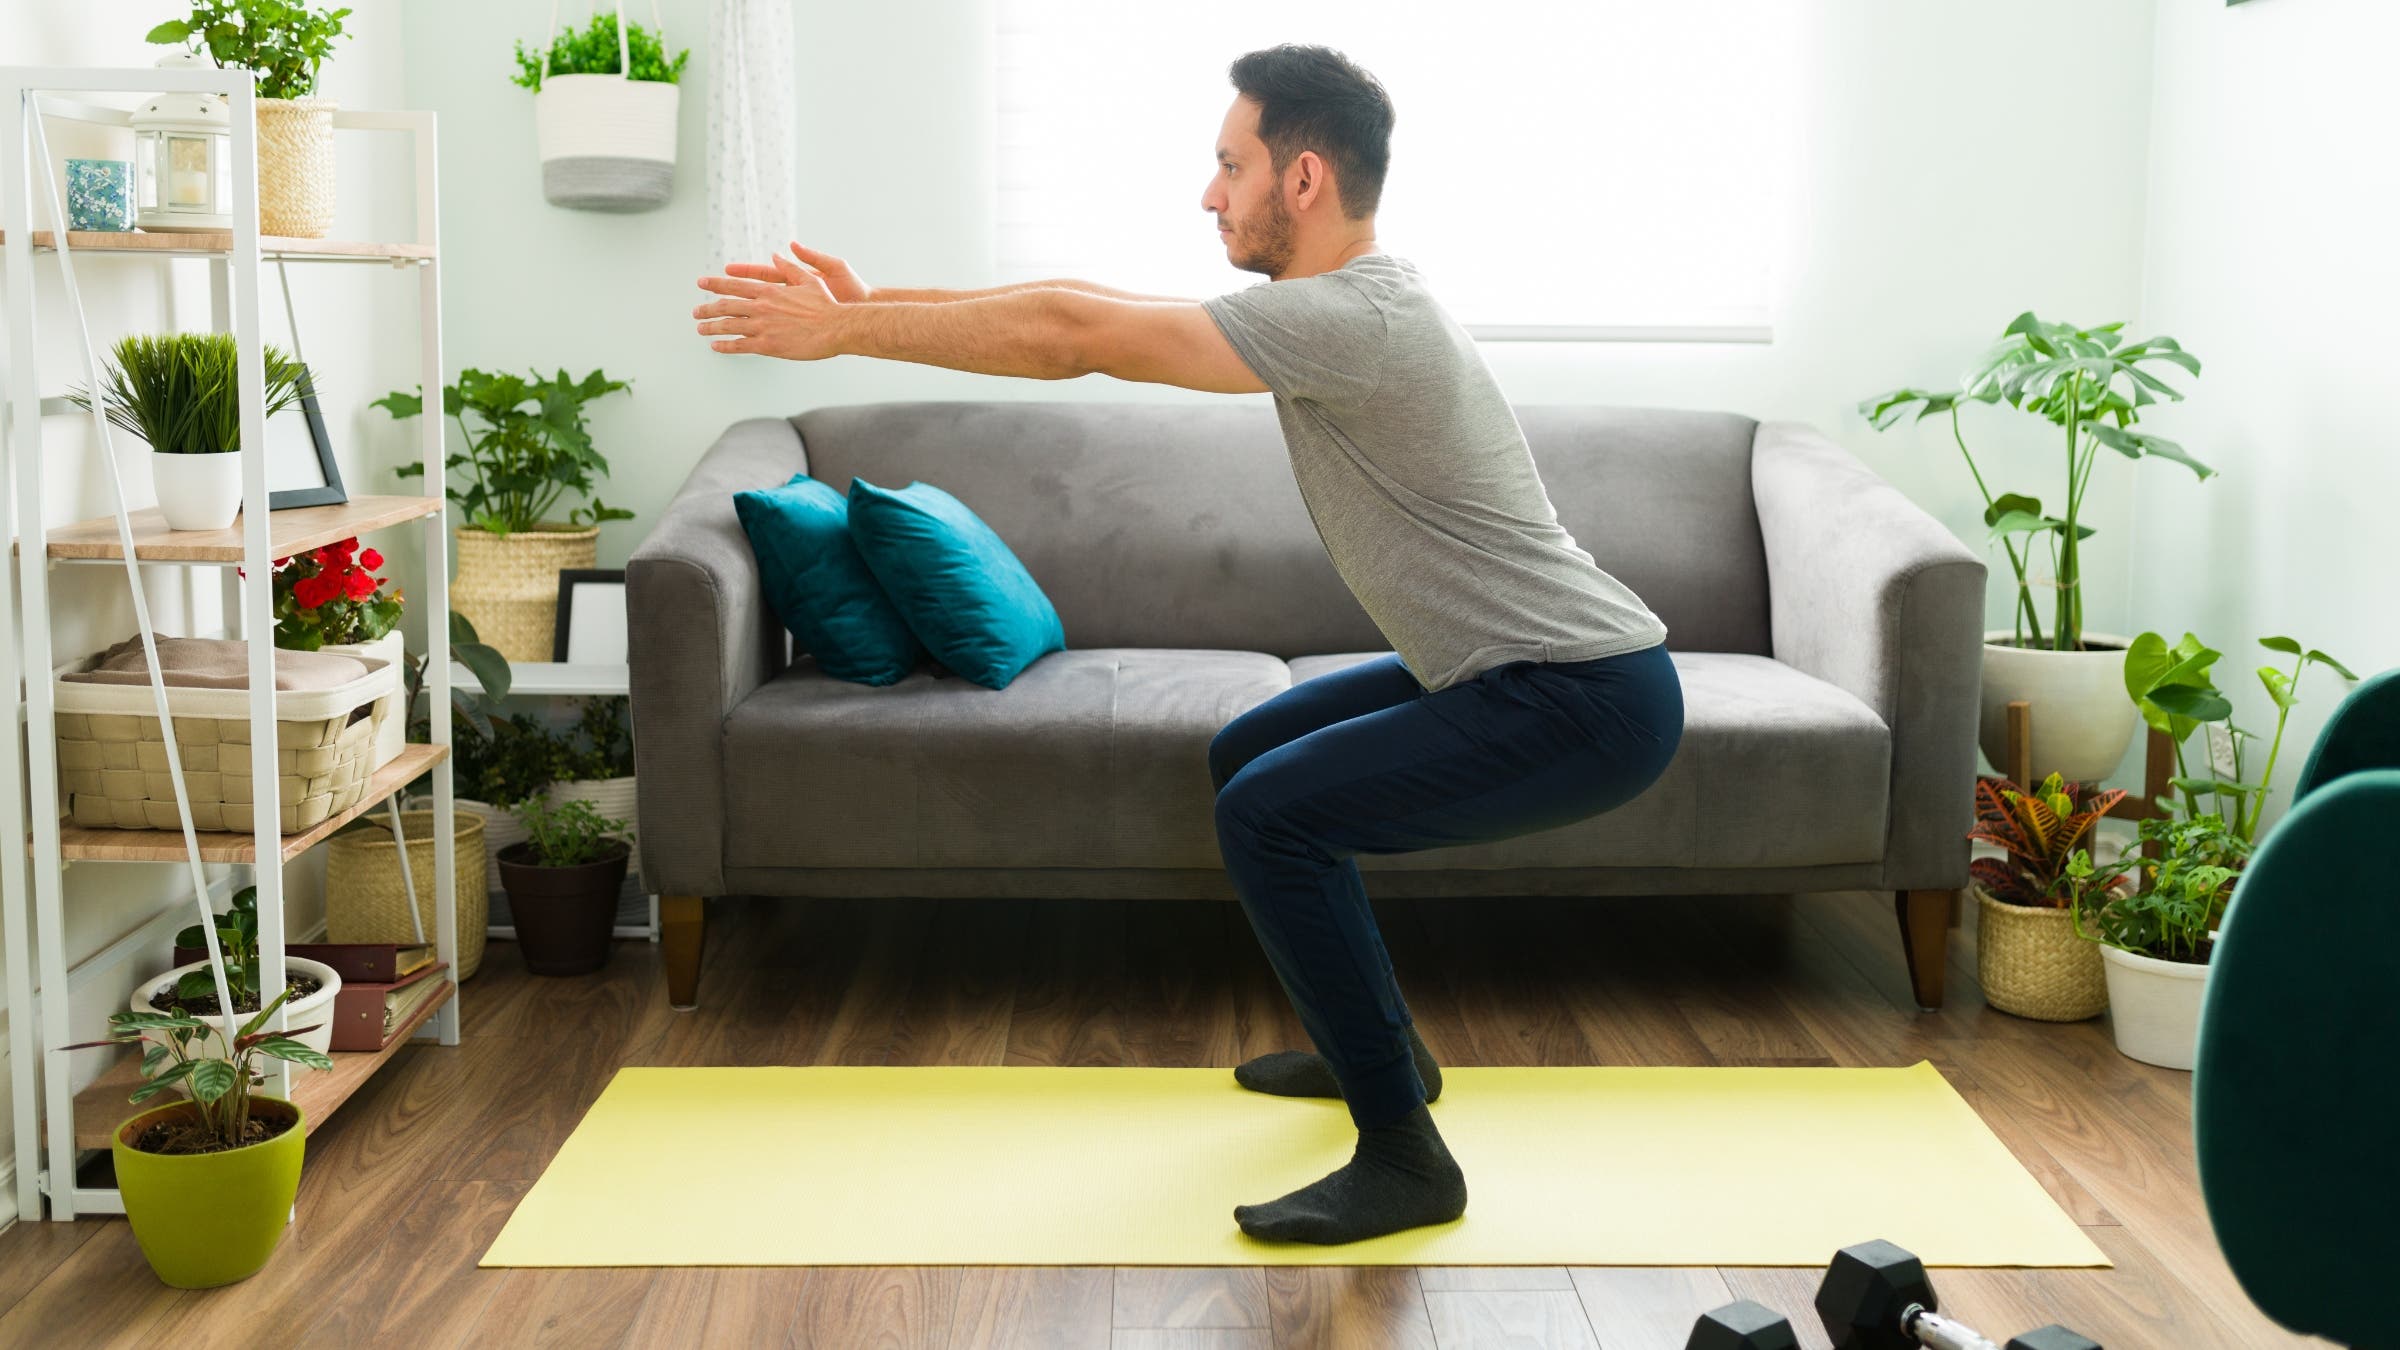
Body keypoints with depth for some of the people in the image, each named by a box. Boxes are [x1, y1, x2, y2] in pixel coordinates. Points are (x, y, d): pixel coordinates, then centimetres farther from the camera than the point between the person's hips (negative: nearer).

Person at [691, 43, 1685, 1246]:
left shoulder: (1346, 320, -23)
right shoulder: (1340, 301, 9)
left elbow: (1074, 335, -23)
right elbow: (1091, 313, 9)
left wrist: (844, 331, -15)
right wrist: (872, 302, 7)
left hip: (1589, 699, -10)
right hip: (1528, 670, 10)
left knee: (1266, 817, -21)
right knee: (1246, 759, 20)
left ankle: (1403, 1161, -10)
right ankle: (1376, 1043, 32)